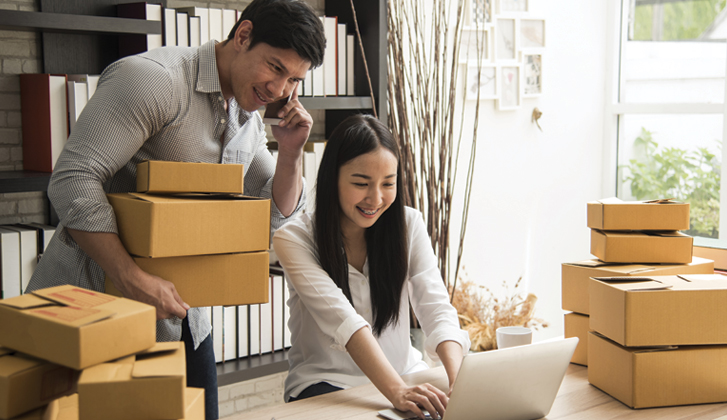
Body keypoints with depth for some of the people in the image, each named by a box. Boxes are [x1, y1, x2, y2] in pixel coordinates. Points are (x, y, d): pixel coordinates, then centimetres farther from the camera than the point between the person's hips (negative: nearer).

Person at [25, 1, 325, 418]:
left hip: (180, 311, 8)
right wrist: (133, 280, -32)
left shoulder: (248, 117, 9)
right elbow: (73, 181, -25)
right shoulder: (155, 78, -18)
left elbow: (277, 214, 16)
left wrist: (292, 152, -4)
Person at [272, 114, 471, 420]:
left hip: (404, 376, 3)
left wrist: (459, 380, -31)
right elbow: (341, 319, -26)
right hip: (326, 383, -3)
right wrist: (395, 391, -40)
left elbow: (436, 308, -12)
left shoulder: (408, 224, 0)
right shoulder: (295, 237, -13)